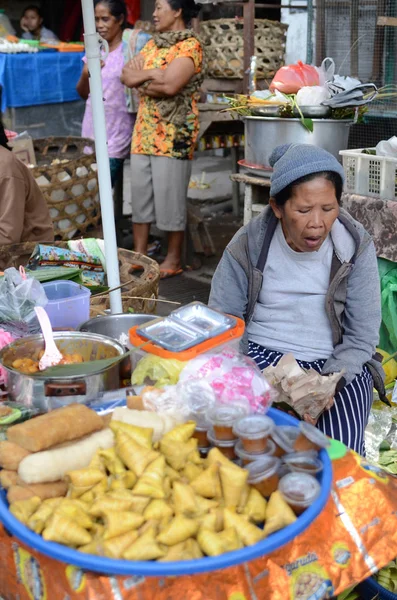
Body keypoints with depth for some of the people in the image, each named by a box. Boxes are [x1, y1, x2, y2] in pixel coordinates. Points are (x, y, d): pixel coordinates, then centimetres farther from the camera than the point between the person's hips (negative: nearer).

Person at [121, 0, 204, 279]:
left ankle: (174, 259, 9)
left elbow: (171, 85, -20)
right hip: (144, 131, 8)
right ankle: (140, 254, 19)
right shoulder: (153, 44, 17)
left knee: (170, 196, -3)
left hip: (174, 134, -8)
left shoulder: (190, 45, -7)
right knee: (140, 193, 9)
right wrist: (152, 72, -9)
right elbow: (127, 76, 9)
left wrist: (143, 81, -5)